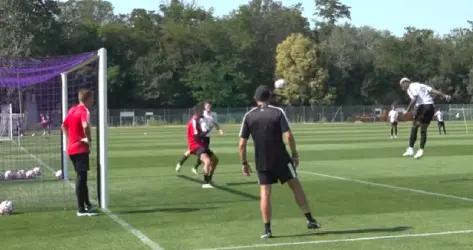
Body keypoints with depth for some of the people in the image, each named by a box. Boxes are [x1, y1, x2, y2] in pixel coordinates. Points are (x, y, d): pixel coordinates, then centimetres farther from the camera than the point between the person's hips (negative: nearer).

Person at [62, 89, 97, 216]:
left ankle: (87, 204, 29)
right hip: (81, 149, -9)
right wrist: (89, 139, -20)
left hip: (71, 148, 9)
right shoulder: (84, 111, -14)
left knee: (81, 177, 18)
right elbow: (85, 126, -34)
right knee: (81, 178, -5)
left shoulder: (72, 109, 12)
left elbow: (64, 126, 23)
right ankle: (81, 209, -3)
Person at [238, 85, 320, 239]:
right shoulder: (278, 112, -5)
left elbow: (242, 144, -2)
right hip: (281, 158, -1)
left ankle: (267, 230, 2)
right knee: (296, 186, 10)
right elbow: (288, 136, -13)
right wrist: (295, 154, -1)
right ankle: (310, 220, 14)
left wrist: (244, 163, 8)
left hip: (262, 162, 1)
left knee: (265, 193, 4)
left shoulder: (248, 116, 0)